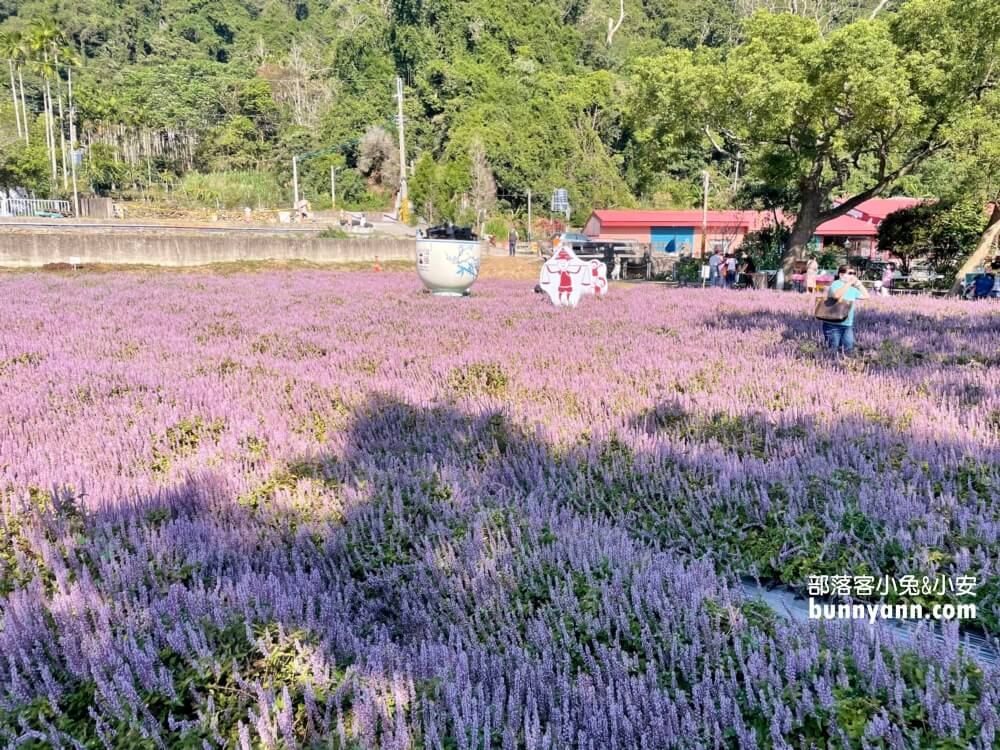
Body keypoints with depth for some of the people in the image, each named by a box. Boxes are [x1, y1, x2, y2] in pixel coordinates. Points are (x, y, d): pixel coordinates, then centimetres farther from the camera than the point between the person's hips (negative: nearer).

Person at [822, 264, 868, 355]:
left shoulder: (852, 288, 12)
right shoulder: (836, 284, -11)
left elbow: (865, 296, 19)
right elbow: (836, 295, -32)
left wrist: (859, 283, 10)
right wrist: (849, 283, -24)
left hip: (848, 325, 7)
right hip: (833, 325, -7)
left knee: (848, 350, 5)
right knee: (833, 351, -1)